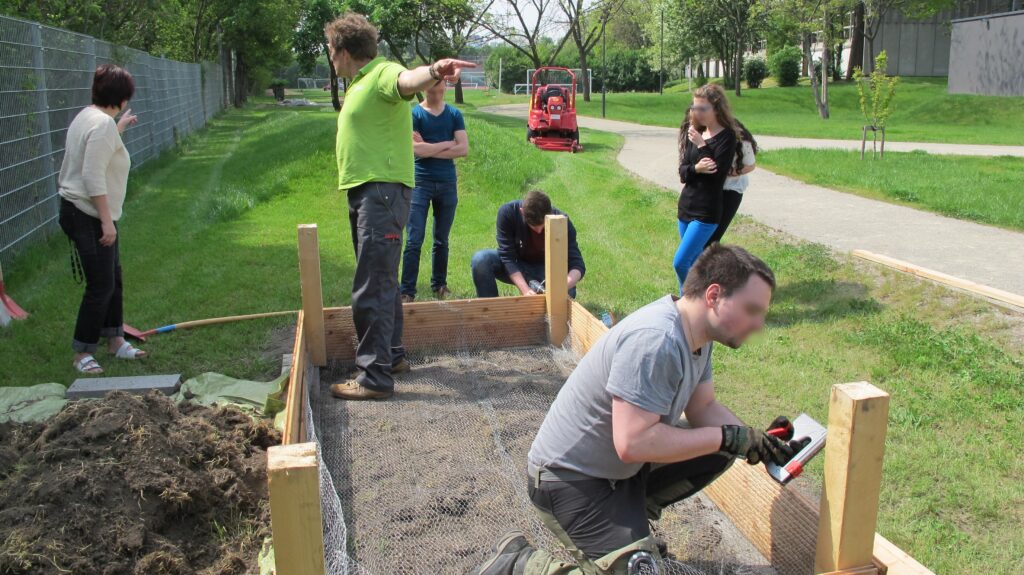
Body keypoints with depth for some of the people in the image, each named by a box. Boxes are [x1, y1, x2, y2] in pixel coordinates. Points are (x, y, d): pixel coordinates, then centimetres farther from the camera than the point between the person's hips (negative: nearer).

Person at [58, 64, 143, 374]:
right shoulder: (103, 124, -20)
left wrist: (119, 128, 43)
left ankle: (115, 340, 29)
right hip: (89, 217, -10)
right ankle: (82, 353, 6)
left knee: (113, 279, 17)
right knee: (101, 286, -4)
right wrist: (107, 221, -25)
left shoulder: (89, 116, 11)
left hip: (92, 215, 10)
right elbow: (94, 177, -26)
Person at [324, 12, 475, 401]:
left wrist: (433, 72, -57)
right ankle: (392, 355, 32)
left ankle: (375, 378, -4)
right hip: (363, 193, 10)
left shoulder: (383, 74, -13)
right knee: (382, 282, 19)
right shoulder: (359, 84, 18)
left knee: (371, 289, -10)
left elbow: (407, 80, -37)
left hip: (383, 192, -10)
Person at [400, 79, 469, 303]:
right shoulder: (414, 114, -1)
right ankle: (407, 292, -4)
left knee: (442, 240, 11)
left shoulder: (454, 114, 8)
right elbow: (416, 149, -13)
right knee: (414, 241, -7)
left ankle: (439, 285, 23)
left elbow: (464, 149, -4)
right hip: (421, 183, -3)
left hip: (448, 183, 3)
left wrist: (429, 149, -9)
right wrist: (447, 144, -6)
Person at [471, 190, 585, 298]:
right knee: (481, 259, -29)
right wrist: (525, 289, -39)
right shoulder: (507, 213, -27)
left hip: (545, 270, 0)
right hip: (515, 270, 0)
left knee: (567, 292, -31)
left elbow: (577, 265, -27)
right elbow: (507, 256, -26)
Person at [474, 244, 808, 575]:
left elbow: (703, 408, 9)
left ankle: (629, 514, 16)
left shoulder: (696, 334, 0)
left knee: (719, 454, 6)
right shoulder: (655, 341, -30)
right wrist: (726, 437, -25)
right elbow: (633, 443, -34)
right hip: (569, 478, -9)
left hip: (619, 465, 10)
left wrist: (758, 443, -9)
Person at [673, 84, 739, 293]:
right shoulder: (694, 133, 9)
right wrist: (696, 168, -18)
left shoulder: (727, 136, -9)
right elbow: (682, 172, 4)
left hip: (707, 212, -7)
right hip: (686, 206, 7)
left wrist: (701, 145, -18)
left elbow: (718, 173, -19)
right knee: (695, 263, 15)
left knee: (680, 262, -13)